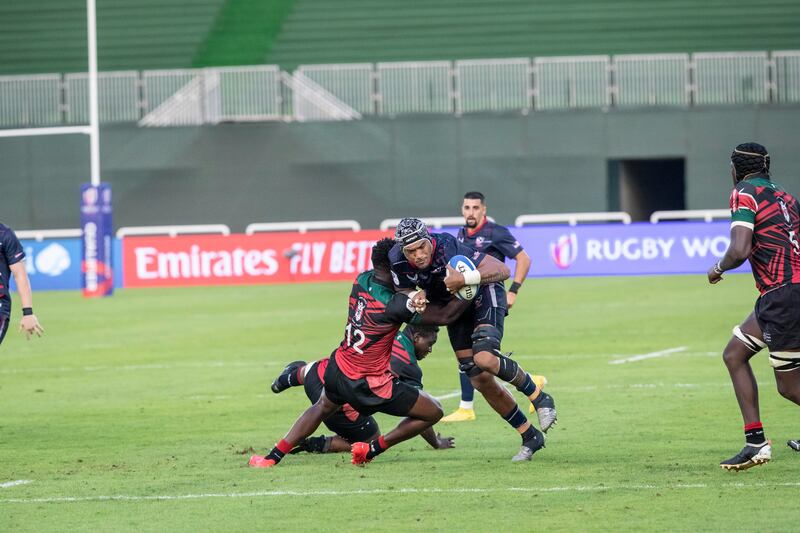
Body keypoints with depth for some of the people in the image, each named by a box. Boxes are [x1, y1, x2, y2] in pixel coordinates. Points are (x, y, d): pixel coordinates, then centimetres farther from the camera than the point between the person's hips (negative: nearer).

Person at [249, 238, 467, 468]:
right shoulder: (396, 304, -24)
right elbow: (445, 315, -19)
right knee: (433, 412, 5)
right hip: (370, 385, -7)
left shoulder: (362, 279, -5)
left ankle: (273, 456, 37)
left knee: (323, 406, 38)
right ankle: (371, 450, 5)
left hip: (338, 369, 7)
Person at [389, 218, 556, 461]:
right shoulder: (397, 261, -22)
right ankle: (530, 437, 15)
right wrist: (414, 298, -28)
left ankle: (539, 397, -6)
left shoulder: (448, 249, -36)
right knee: (481, 380, 1)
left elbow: (503, 271, -36)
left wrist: (465, 279, -50)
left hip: (483, 296, -6)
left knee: (485, 359, -31)